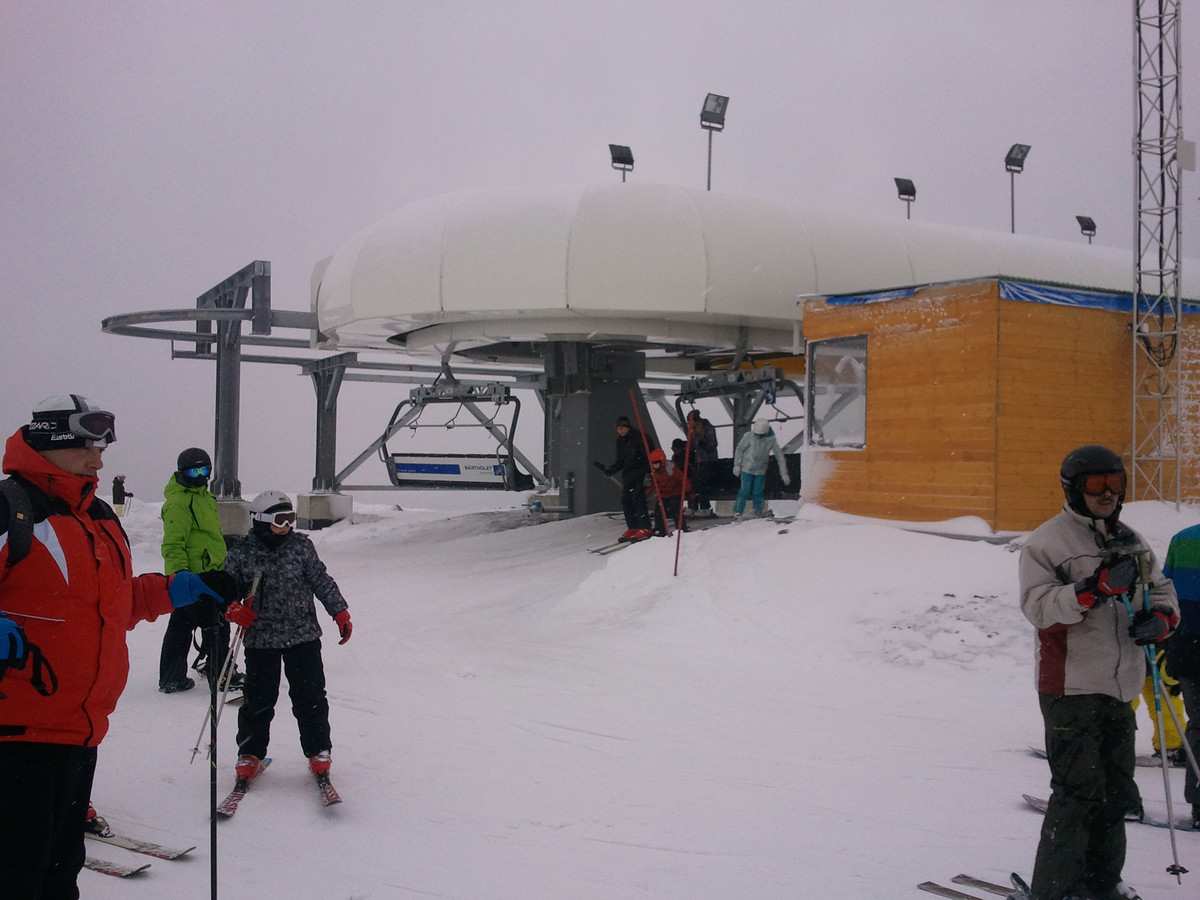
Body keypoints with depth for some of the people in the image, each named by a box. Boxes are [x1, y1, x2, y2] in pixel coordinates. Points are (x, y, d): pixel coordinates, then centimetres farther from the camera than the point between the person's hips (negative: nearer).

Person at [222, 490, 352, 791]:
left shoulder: (301, 546, 1)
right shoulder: (241, 552, -3)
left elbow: (322, 581, 6)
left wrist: (340, 612, 3)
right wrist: (233, 609, -16)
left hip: (304, 636, 1)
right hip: (261, 639, -1)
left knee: (310, 698, 3)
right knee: (258, 700, 6)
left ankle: (318, 752, 18)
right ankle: (250, 754, 24)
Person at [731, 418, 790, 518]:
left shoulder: (771, 440, -11)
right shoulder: (749, 436, -15)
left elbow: (780, 456, -4)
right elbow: (739, 449, -2)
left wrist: (784, 473, -5)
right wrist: (737, 465, -5)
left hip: (760, 470, 2)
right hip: (747, 469, -2)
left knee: (758, 492, 2)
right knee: (745, 491, -7)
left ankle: (758, 513, 17)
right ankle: (737, 512, 3)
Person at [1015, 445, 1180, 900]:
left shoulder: (1130, 541, 13)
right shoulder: (1047, 542, -8)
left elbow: (1161, 587, 21)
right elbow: (1038, 606, -19)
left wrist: (1160, 616, -2)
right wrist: (1097, 586, -30)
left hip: (1120, 690, 7)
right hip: (1071, 688, -7)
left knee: (1116, 793, 16)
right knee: (1078, 793, -8)